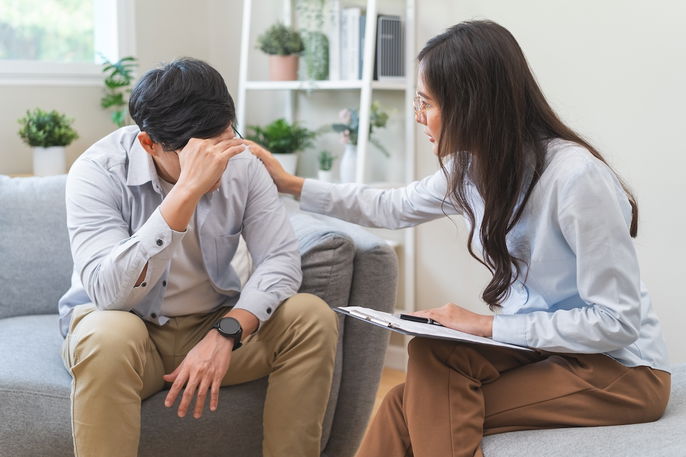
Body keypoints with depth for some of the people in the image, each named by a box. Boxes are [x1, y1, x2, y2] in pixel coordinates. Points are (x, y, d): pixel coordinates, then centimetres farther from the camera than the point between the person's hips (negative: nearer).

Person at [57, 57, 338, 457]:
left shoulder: (240, 164, -9)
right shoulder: (98, 171, -21)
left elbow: (281, 258, -13)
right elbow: (109, 293, -34)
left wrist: (226, 333, -30)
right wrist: (188, 190, -41)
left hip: (216, 324, 4)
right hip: (128, 324, -3)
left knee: (314, 319, -18)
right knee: (109, 337, -37)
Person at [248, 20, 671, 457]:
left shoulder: (576, 176, -25)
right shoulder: (472, 167, 0)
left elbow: (617, 320, -22)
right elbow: (393, 207, 20)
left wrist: (487, 325, -21)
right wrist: (291, 184, 19)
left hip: (621, 367, -6)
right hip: (540, 346, 6)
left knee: (425, 412, -22)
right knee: (413, 404, -16)